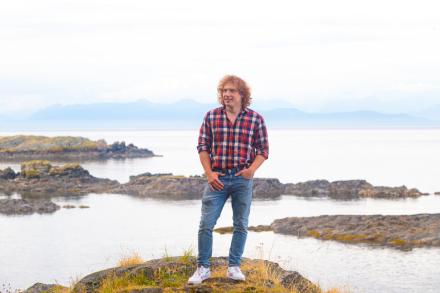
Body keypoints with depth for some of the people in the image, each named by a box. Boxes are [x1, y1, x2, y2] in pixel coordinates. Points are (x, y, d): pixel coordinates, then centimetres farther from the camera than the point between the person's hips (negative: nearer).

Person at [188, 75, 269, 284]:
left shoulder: (255, 119, 0)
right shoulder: (211, 116, 2)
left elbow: (263, 149, 3)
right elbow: (203, 147, 5)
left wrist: (252, 168, -15)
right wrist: (209, 173, -6)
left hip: (243, 179, 0)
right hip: (217, 178, 0)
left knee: (241, 225, 6)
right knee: (206, 223, -3)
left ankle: (234, 267, 18)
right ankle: (203, 268, 7)